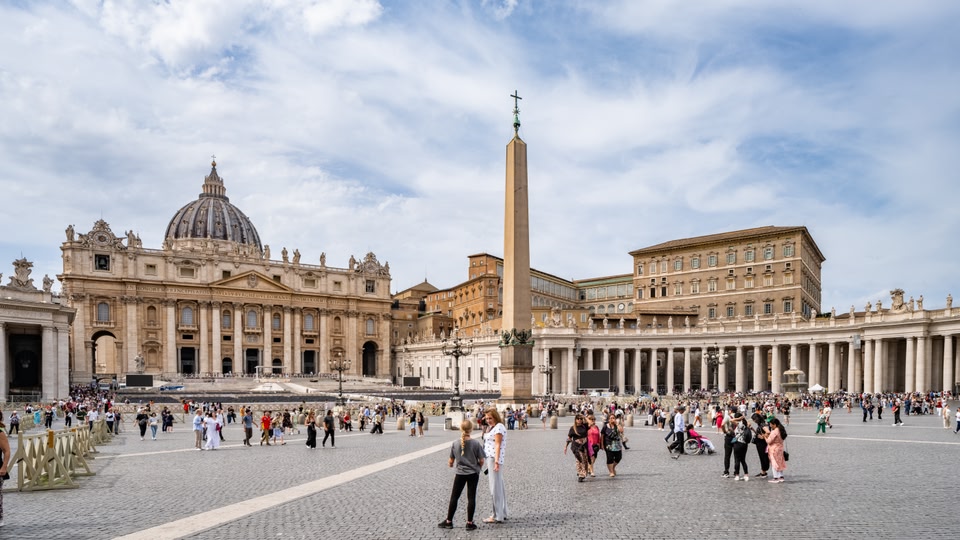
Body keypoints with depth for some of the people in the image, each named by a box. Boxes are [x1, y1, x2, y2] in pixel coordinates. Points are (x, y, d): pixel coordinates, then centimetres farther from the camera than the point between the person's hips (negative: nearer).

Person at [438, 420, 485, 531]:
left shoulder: (455, 443, -8)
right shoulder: (476, 443, -12)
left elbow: (451, 460, 0)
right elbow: (481, 460, -6)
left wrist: (449, 464, 23)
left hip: (460, 474, 1)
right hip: (473, 473, -1)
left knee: (454, 497, 11)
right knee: (471, 497, 7)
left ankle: (449, 521, 18)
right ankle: (469, 523, 10)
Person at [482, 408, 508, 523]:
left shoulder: (499, 427, -13)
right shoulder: (493, 427, 18)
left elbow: (498, 445, -20)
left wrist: (496, 461, -23)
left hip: (495, 459, -10)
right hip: (490, 459, 10)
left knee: (495, 488, -5)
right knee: (499, 487, 15)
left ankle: (498, 516, 0)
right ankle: (502, 513, 24)